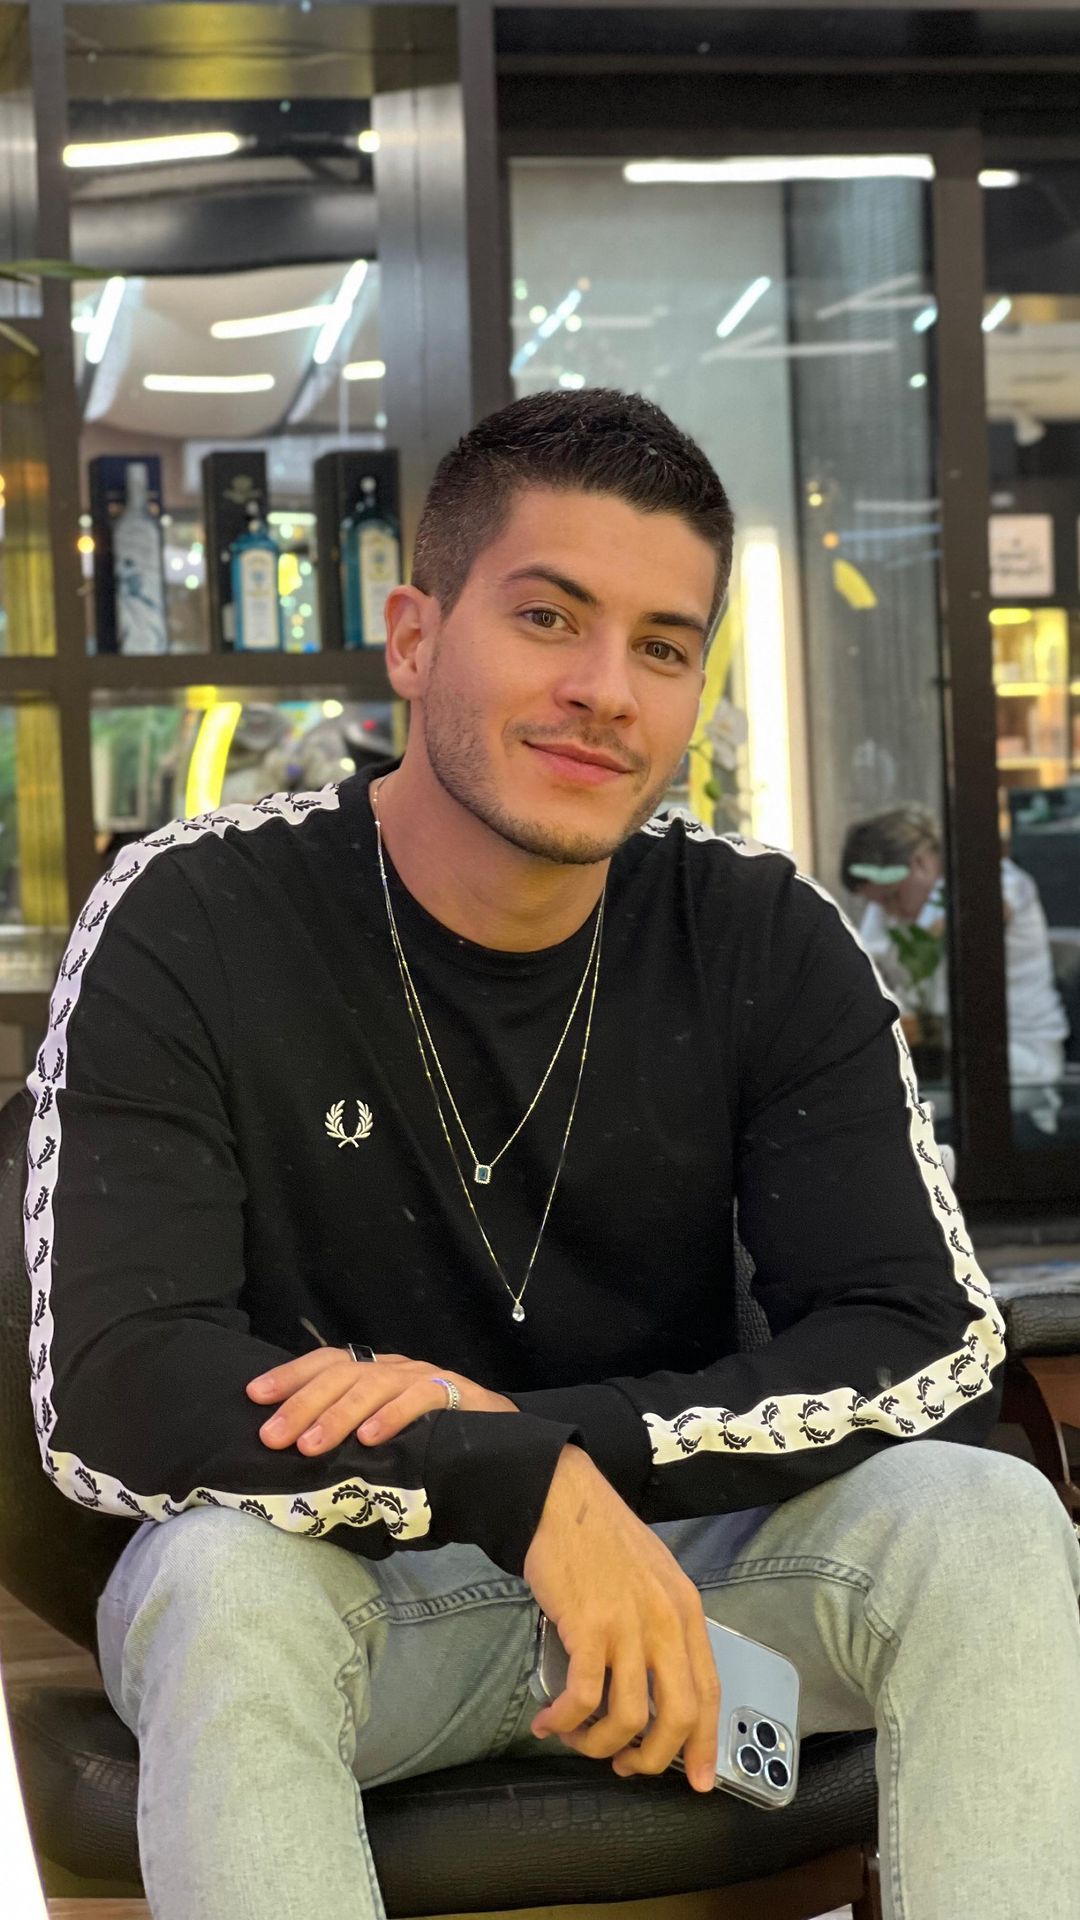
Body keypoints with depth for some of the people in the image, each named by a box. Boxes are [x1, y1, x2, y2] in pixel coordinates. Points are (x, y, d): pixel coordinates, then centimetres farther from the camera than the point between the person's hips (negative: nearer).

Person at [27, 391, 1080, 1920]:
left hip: (670, 1564, 2)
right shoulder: (188, 926, -13)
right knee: (227, 1576, -35)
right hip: (333, 1580, -2)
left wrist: (542, 1428, -26)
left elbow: (935, 1346, -12)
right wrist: (526, 1488, -33)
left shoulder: (766, 944, -5)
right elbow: (111, 1393, -21)